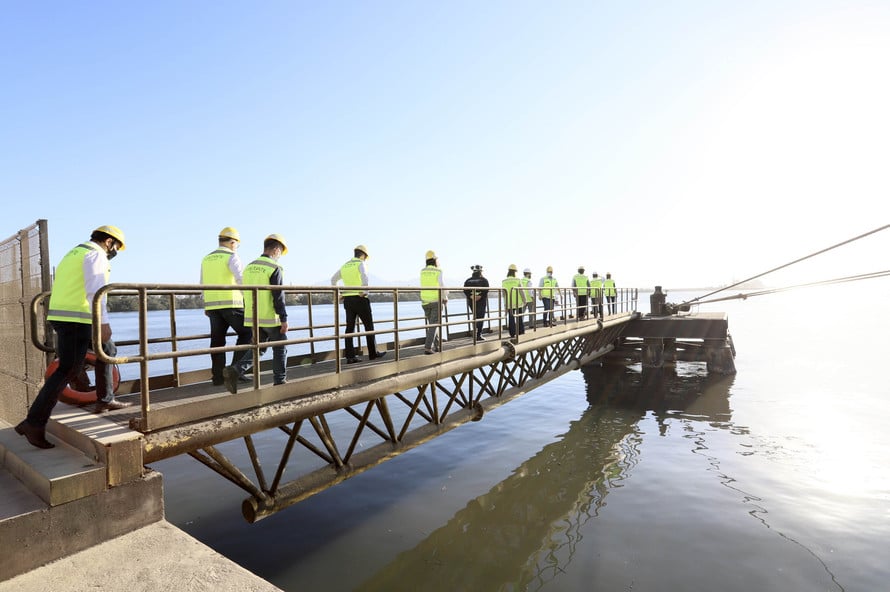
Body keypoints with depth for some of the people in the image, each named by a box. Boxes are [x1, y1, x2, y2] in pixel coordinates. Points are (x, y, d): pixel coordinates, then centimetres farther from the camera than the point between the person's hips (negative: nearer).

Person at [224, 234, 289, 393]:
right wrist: (284, 319, -13)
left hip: (253, 317, 7)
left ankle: (234, 370, -4)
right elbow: (278, 297, -18)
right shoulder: (275, 268, -14)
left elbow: (247, 294, 15)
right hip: (271, 318, -6)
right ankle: (280, 380, 17)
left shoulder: (249, 267, 10)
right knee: (280, 349, 10)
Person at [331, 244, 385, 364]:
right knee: (369, 326, 5)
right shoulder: (360, 264, -5)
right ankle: (373, 353, 12)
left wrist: (338, 293, 21)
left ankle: (350, 356, 2)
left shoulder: (344, 266, 18)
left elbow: (333, 279, 25)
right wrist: (364, 291, -22)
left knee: (350, 328, 4)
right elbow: (364, 276, -26)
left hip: (347, 300, 6)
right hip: (360, 299, -6)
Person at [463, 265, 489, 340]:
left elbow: (465, 291, -6)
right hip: (481, 302, -4)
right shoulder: (484, 280, -2)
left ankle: (477, 333, 22)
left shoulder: (468, 280, 7)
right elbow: (486, 290, -17)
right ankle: (478, 335, -6)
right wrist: (480, 296, -18)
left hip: (471, 302, 4)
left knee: (475, 317, 18)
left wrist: (471, 297, -11)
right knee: (480, 318, -1)